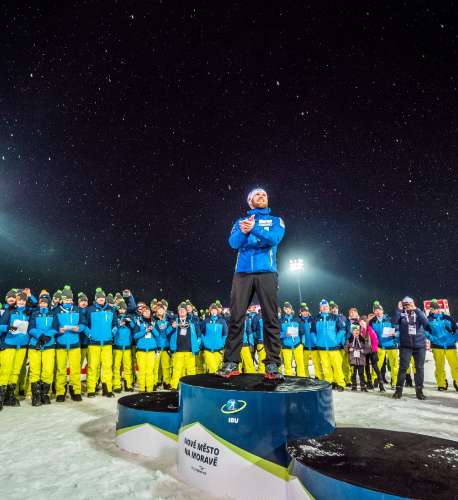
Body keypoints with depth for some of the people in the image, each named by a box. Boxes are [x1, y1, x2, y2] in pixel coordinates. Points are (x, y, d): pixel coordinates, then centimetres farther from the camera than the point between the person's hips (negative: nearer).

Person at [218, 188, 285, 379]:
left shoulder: (275, 220, 16)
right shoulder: (241, 221, 18)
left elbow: (274, 239, -6)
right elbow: (233, 243, -1)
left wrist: (254, 229, -23)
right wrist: (243, 231, -23)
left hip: (266, 273, -1)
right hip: (243, 273, 1)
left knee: (270, 318, -5)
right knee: (236, 317, -4)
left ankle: (272, 364, 1)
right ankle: (231, 363, 1)